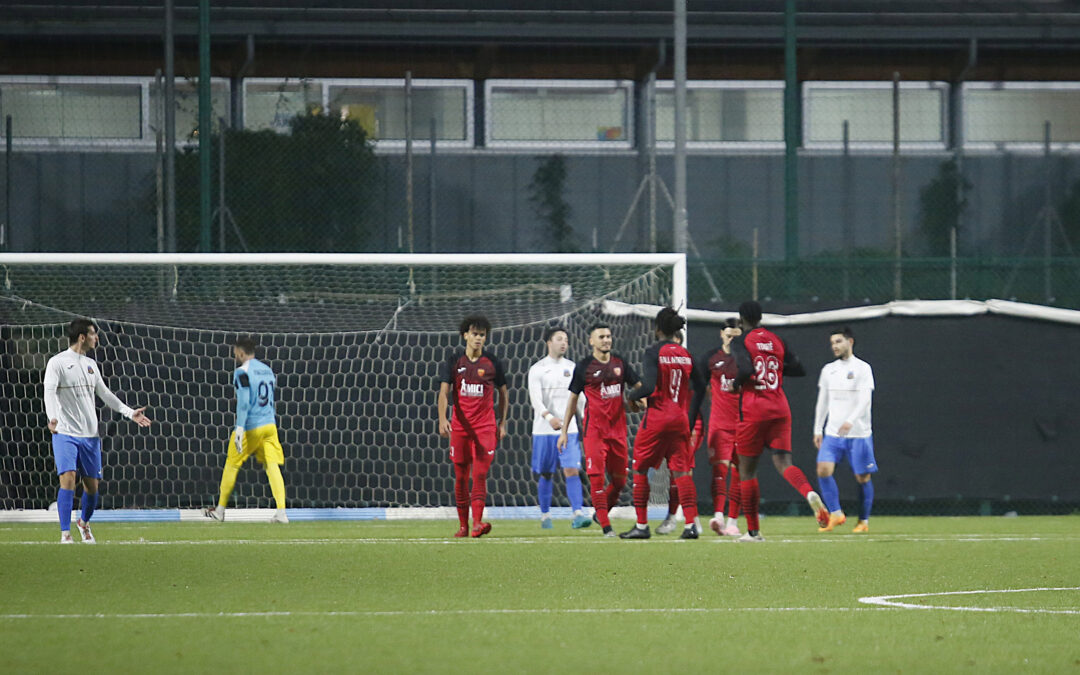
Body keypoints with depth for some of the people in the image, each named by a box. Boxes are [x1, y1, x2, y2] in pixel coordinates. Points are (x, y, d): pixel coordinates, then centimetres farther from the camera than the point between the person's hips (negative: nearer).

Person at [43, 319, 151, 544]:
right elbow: (50, 391, -18)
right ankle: (65, 533, -14)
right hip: (65, 433, -6)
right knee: (68, 479, -17)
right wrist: (52, 417, -36)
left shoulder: (90, 365, 15)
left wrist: (130, 413, 21)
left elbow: (104, 394, 24)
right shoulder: (57, 362, -5)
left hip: (90, 435, 6)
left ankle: (84, 522, 33)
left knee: (92, 485, 7)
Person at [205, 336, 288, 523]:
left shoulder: (242, 372, -8)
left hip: (251, 426, -6)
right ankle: (281, 511, -18)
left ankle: (220, 510, 19)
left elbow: (244, 401, -17)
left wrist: (240, 428, -21)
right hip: (270, 424, 6)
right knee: (272, 466, -3)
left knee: (231, 464, 9)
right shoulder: (267, 370, 15)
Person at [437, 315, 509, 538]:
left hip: (485, 426, -1)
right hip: (459, 426, 1)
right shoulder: (454, 360, 2)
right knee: (460, 476, 4)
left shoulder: (492, 362, 3)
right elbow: (444, 392, -4)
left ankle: (477, 523, -18)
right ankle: (463, 525, 14)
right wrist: (442, 419, -19)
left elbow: (503, 394, 14)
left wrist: (502, 423, 9)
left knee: (480, 473, -12)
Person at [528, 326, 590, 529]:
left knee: (572, 470, -12)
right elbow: (535, 399, -13)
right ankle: (545, 515, 19)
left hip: (569, 429, 2)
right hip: (543, 429, -2)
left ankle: (578, 514, -19)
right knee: (545, 475, 6)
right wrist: (549, 417, -30)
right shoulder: (537, 370, 0)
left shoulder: (572, 368, 11)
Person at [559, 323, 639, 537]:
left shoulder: (619, 363, 8)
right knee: (597, 477, -12)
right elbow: (573, 399, 5)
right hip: (594, 429, -4)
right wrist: (564, 430, 5)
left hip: (618, 428, 4)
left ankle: (601, 513, 29)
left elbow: (638, 387, 18)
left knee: (619, 479, 8)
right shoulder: (584, 366, -1)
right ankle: (605, 526, -9)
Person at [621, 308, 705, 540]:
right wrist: (691, 418, 18)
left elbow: (649, 387, -20)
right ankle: (691, 523, -10)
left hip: (657, 418, -5)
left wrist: (632, 396, 0)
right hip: (680, 419, 5)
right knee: (681, 471, 3)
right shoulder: (685, 354, 7)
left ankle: (641, 525, 10)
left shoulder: (654, 352, -10)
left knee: (640, 469, 9)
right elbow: (700, 388, 10)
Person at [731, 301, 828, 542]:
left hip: (753, 411, -4)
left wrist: (735, 384, 0)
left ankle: (753, 530, 9)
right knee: (783, 463, -3)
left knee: (747, 470, 7)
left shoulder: (740, 342, -4)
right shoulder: (776, 340, 11)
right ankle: (809, 493, -36)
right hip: (780, 409, 4)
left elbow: (746, 369, -20)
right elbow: (799, 369, 11)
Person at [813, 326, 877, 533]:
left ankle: (863, 521, 14)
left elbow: (865, 400, -15)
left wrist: (850, 421, -29)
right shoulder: (828, 370, 12)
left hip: (858, 433, -4)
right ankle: (836, 515, -7)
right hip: (832, 433, 4)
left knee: (862, 477, 0)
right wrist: (817, 430, 14)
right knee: (823, 470, -15)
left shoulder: (862, 368, -4)